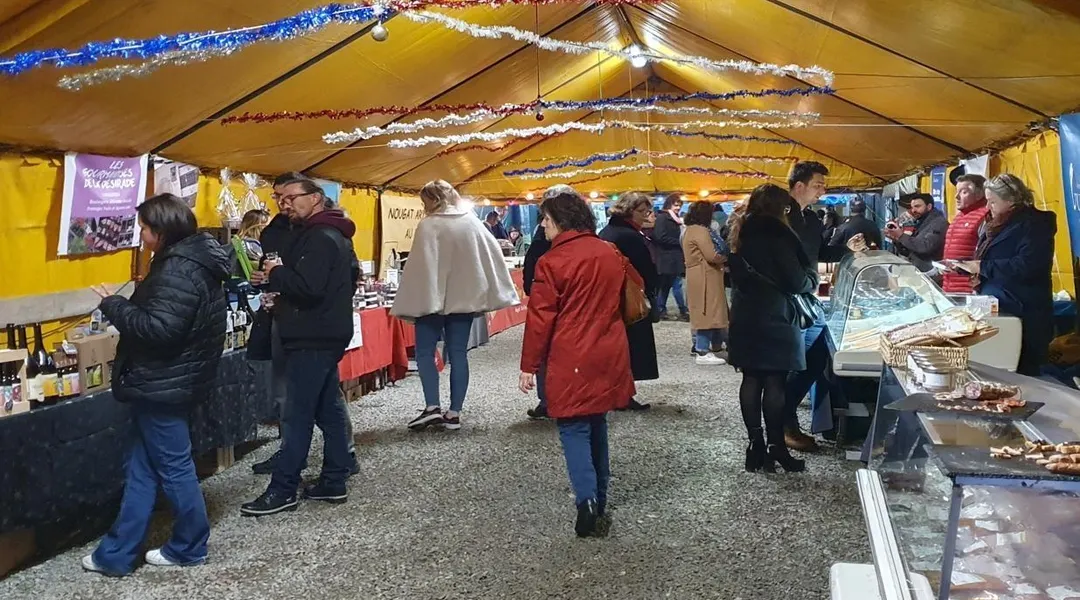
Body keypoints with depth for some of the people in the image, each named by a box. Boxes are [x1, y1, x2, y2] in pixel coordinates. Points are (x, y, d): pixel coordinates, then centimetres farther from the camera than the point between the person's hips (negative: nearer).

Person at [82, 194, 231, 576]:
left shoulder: (179, 270, -21)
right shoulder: (194, 260, 11)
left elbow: (158, 329, -28)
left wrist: (113, 305, -16)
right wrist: (123, 306, 8)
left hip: (164, 384, -11)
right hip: (171, 381, 11)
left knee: (174, 468, 4)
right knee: (141, 468, 14)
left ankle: (191, 547, 20)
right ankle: (116, 554, 23)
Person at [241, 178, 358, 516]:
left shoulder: (320, 238, -15)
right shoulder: (333, 236, 17)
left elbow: (308, 287, -27)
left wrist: (276, 274, -11)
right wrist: (277, 282, 5)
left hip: (313, 339, -10)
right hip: (325, 335, 10)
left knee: (298, 415, -5)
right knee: (328, 408, 12)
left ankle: (282, 491, 2)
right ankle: (334, 482, 19)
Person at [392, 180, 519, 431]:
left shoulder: (428, 225, -11)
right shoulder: (472, 222, 5)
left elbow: (419, 265, -14)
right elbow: (494, 256, 5)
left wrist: (411, 302, -10)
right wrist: (497, 293, 10)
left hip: (432, 298, -5)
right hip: (464, 298, 5)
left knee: (425, 352, 7)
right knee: (458, 354, 7)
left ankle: (432, 407, -3)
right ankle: (454, 413, 9)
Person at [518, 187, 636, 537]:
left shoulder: (552, 262, -12)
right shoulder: (611, 254, 6)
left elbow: (540, 318, -11)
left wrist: (529, 366, -4)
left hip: (570, 361, -6)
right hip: (608, 356, 6)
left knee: (574, 428, 2)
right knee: (597, 423, 18)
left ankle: (587, 501, -11)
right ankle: (599, 500, 25)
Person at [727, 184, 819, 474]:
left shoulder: (739, 232, 11)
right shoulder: (775, 232, -13)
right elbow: (796, 281, -15)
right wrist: (812, 278, 7)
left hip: (744, 316, 7)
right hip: (773, 318, -7)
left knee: (751, 379, 7)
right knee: (774, 381, -2)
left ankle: (756, 445, 10)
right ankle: (776, 448, 3)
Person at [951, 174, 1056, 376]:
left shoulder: (1034, 224, -12)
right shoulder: (997, 224, 15)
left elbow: (1025, 266, -26)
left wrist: (982, 267, -20)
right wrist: (964, 266, 6)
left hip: (1022, 315, -9)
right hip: (995, 308, 9)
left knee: (1019, 375, -5)